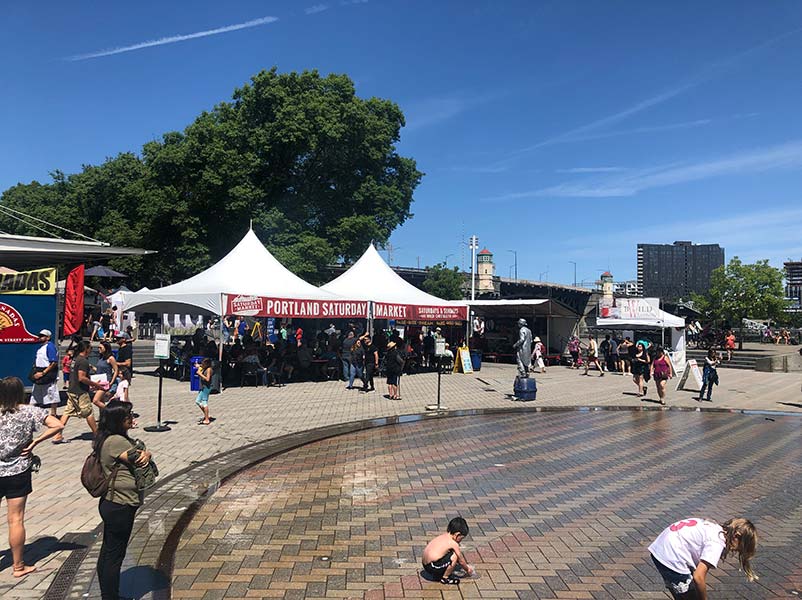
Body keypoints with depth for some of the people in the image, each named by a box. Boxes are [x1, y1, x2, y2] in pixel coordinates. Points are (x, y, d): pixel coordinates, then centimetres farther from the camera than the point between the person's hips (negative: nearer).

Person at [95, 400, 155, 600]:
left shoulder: (107, 438, 9)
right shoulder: (116, 441, -23)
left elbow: (142, 453, 6)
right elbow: (140, 462, -18)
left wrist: (145, 453, -14)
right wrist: (144, 454, 1)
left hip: (111, 503, 10)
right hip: (120, 507, -10)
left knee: (107, 551, 19)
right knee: (115, 555, 3)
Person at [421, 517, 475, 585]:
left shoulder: (442, 536, 14)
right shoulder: (453, 544, -10)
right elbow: (461, 561, 3)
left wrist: (466, 566, 36)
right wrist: (467, 569, 23)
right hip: (433, 568, -9)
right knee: (454, 556, -10)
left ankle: (438, 575, 19)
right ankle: (445, 578, 3)